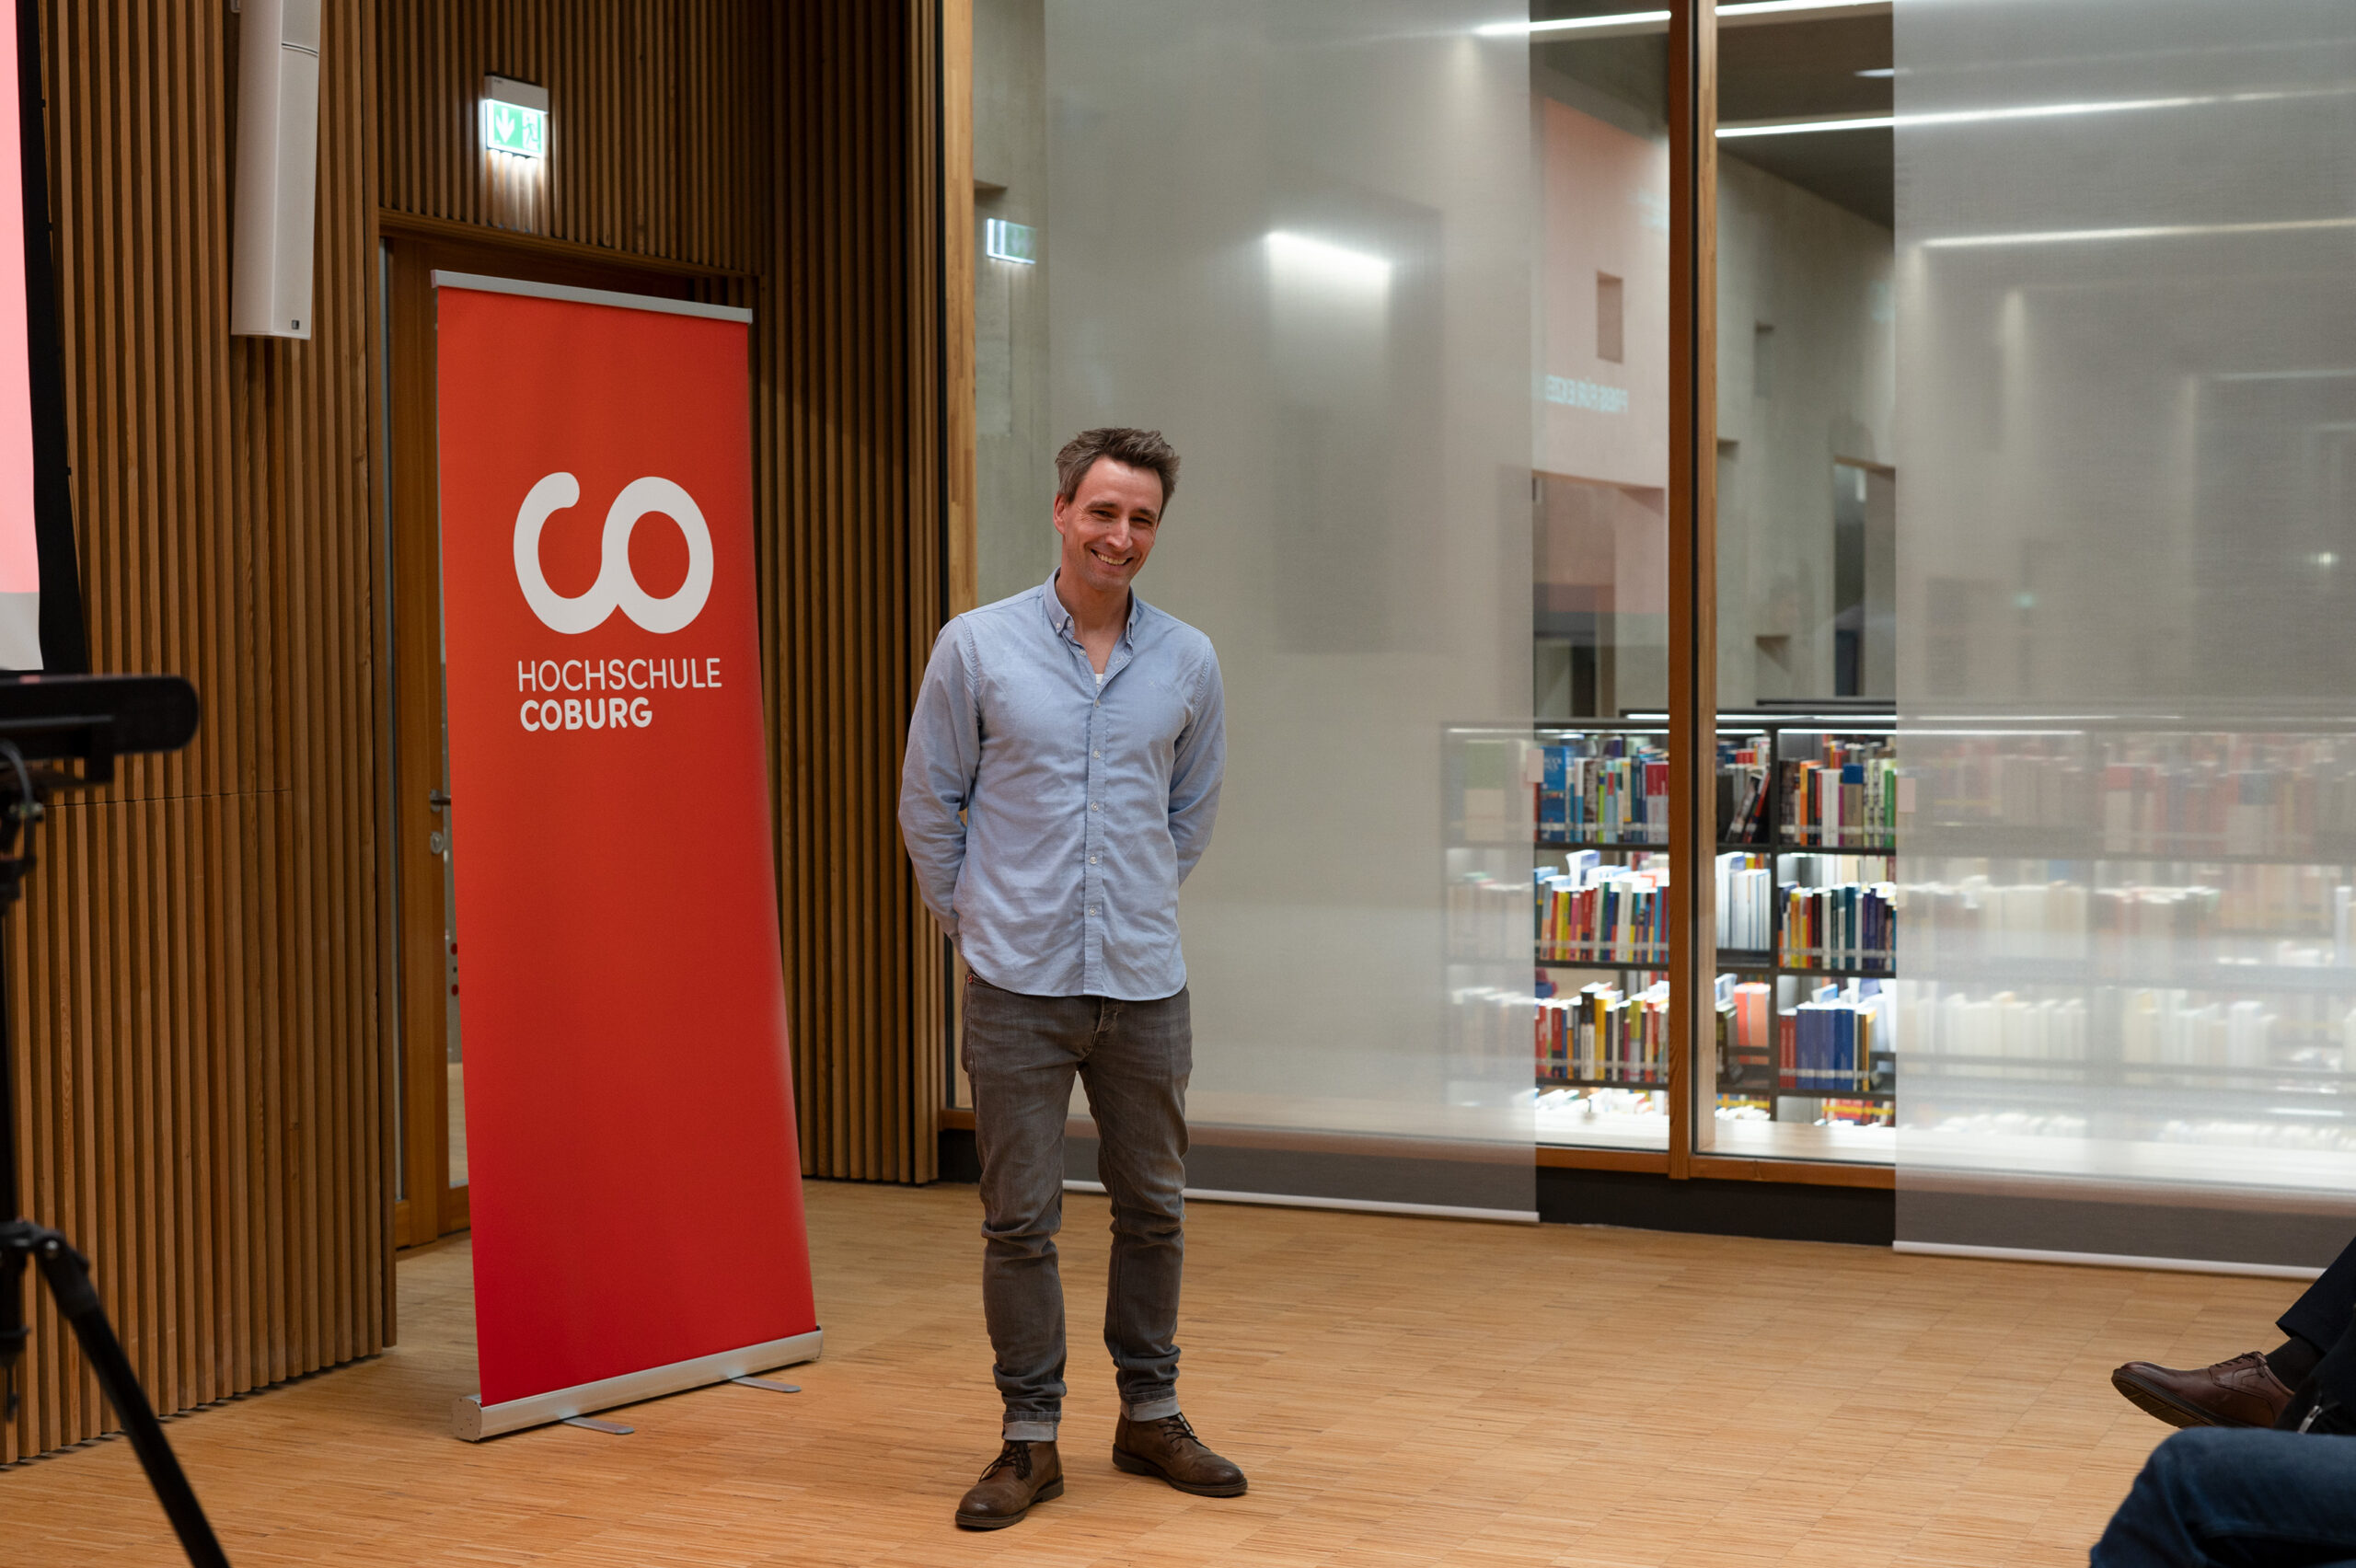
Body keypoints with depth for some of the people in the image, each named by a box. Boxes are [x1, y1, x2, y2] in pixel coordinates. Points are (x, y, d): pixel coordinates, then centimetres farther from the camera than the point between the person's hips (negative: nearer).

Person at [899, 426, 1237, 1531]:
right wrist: (972, 918, 8)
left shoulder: (1188, 663, 4)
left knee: (1153, 1209, 12)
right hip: (1019, 985, -3)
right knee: (1019, 1218, 2)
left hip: (1145, 984, 3)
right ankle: (1029, 1438, 14)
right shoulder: (977, 647, -3)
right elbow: (928, 803, 5)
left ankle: (1149, 1416, 27)